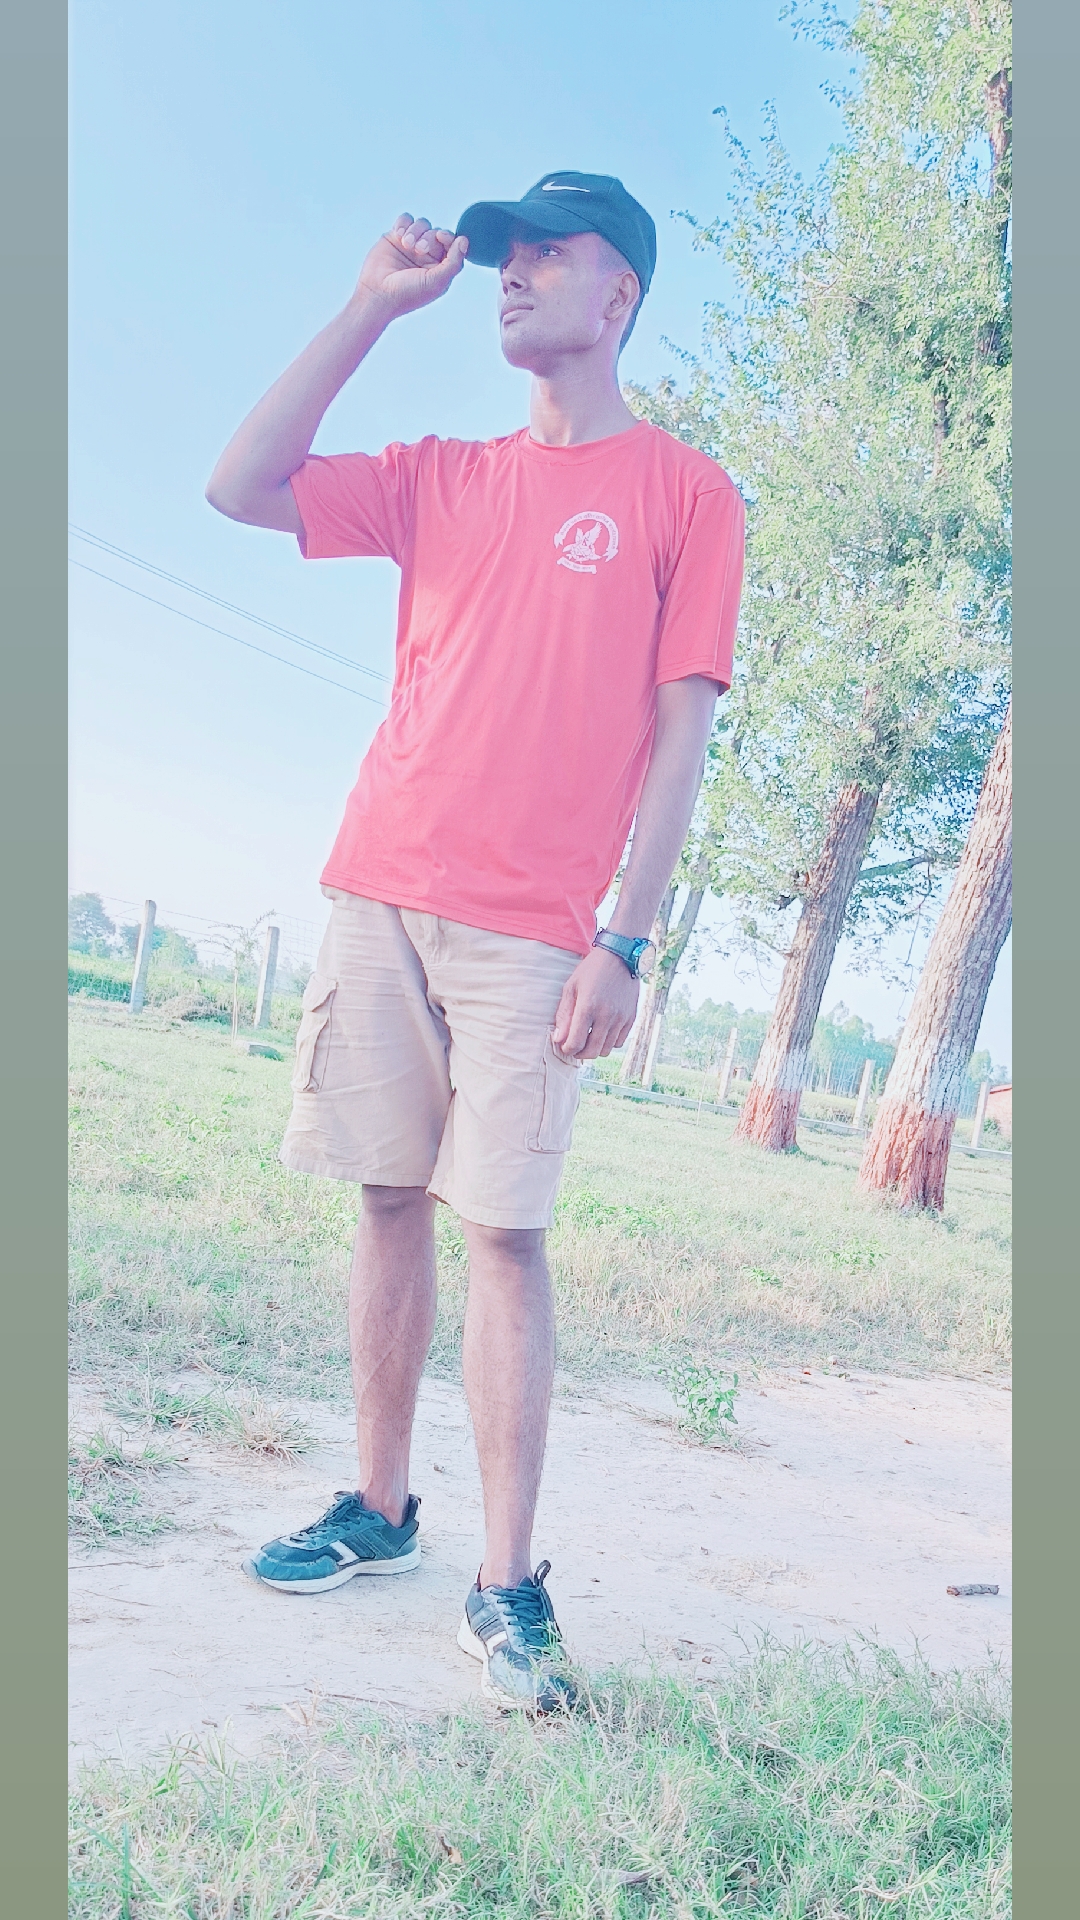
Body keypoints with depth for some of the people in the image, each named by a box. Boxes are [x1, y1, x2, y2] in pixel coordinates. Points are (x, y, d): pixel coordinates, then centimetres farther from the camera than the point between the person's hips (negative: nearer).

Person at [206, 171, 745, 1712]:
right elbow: (241, 486, 10)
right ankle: (380, 1510, 23)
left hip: (531, 927, -4)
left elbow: (681, 726, -2)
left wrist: (627, 936, -11)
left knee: (503, 1228, -6)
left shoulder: (684, 493, 5)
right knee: (391, 1202, 8)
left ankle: (507, 1586, 3)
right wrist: (372, 307, 10)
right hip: (380, 891, 5)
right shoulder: (440, 479, 18)